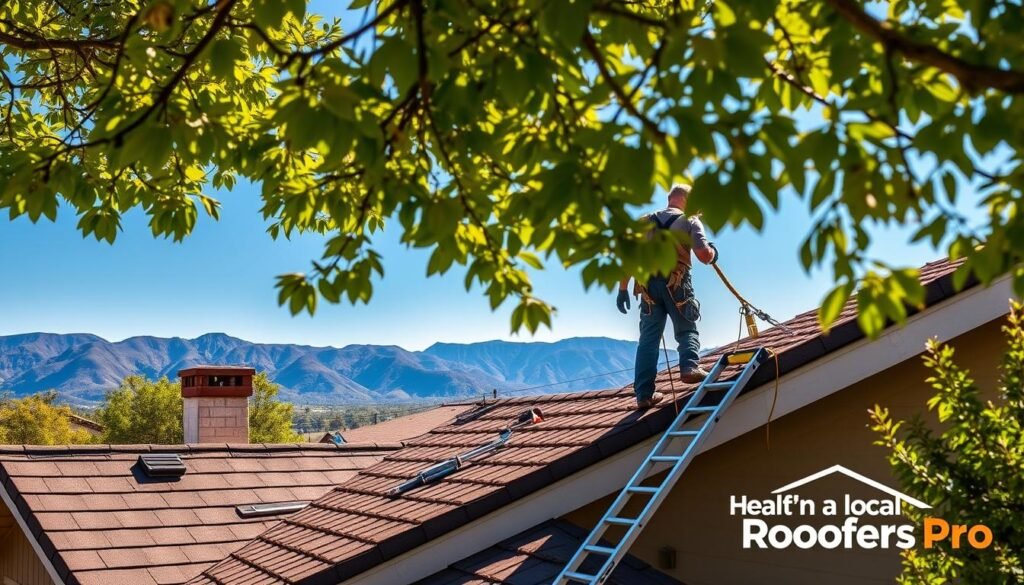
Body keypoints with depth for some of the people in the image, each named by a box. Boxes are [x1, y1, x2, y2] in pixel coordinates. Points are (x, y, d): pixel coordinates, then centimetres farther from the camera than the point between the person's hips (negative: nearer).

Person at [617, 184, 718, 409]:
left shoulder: (647, 221, 19)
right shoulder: (690, 221, 8)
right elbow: (704, 255, -5)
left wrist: (622, 289, 12)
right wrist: (713, 252, 19)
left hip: (648, 284, 3)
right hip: (676, 283, -3)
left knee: (648, 338, 3)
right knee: (687, 330, 10)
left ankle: (644, 393, 0)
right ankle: (689, 366, -17)